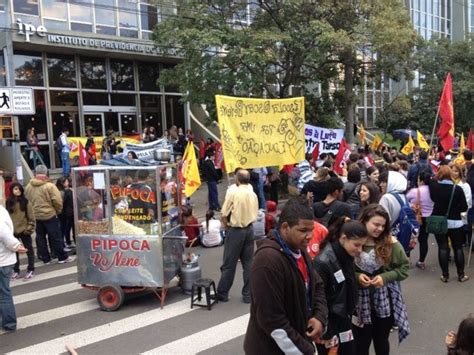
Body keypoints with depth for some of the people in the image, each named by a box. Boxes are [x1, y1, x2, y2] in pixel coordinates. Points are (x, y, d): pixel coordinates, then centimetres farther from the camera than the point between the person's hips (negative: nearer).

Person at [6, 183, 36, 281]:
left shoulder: (25, 202, -5)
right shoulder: (8, 202, 3)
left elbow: (31, 216, -5)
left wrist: (29, 228, -10)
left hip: (24, 230, -3)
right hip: (12, 231, 3)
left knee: (29, 250, 5)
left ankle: (30, 270, 14)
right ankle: (16, 271, 21)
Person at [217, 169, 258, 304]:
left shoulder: (233, 193, -13)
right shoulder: (253, 194, 4)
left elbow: (224, 214, -11)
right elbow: (255, 213, 9)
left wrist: (226, 227, 4)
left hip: (235, 230, -5)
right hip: (249, 229, 5)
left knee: (229, 264, 4)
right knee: (248, 263, 10)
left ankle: (222, 293, 15)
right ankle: (248, 294, 15)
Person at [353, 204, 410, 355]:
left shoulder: (391, 243, -10)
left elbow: (405, 267, -3)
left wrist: (385, 277, -16)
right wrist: (356, 276, -20)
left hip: (385, 302, 1)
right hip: (361, 302, 0)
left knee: (381, 340, 19)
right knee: (361, 342, 9)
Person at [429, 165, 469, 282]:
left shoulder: (433, 187, -9)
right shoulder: (457, 189, -13)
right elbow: (464, 207, -9)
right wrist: (454, 209, 8)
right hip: (455, 222, -1)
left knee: (442, 248, 7)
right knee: (458, 248, 12)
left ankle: (445, 275, 10)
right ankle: (461, 275, 19)